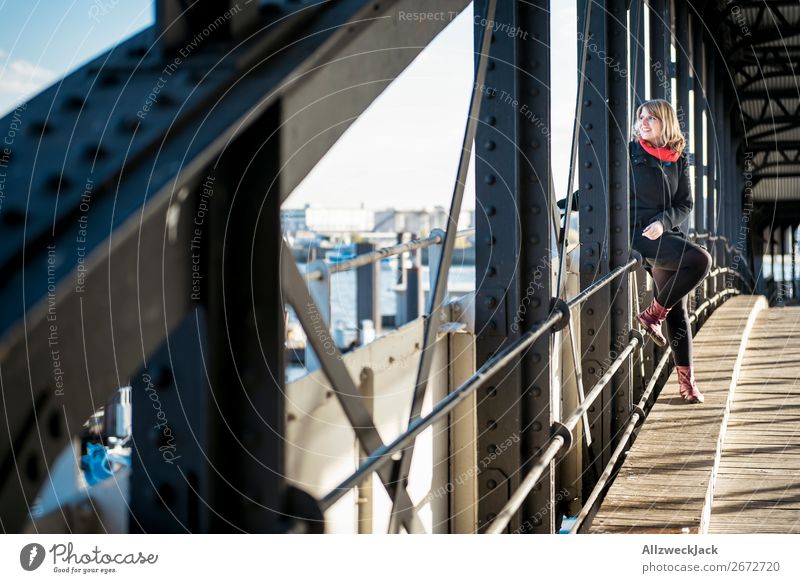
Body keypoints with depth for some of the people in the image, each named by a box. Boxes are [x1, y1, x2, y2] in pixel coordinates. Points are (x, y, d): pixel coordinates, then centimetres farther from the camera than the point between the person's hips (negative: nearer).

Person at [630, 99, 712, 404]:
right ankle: (653, 314, -12)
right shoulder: (630, 153, 0)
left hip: (668, 236, 5)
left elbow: (685, 204, 5)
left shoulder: (678, 160, 10)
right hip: (638, 235, -4)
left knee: (679, 312, 2)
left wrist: (663, 222, -11)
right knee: (700, 259, -27)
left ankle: (686, 380, 8)